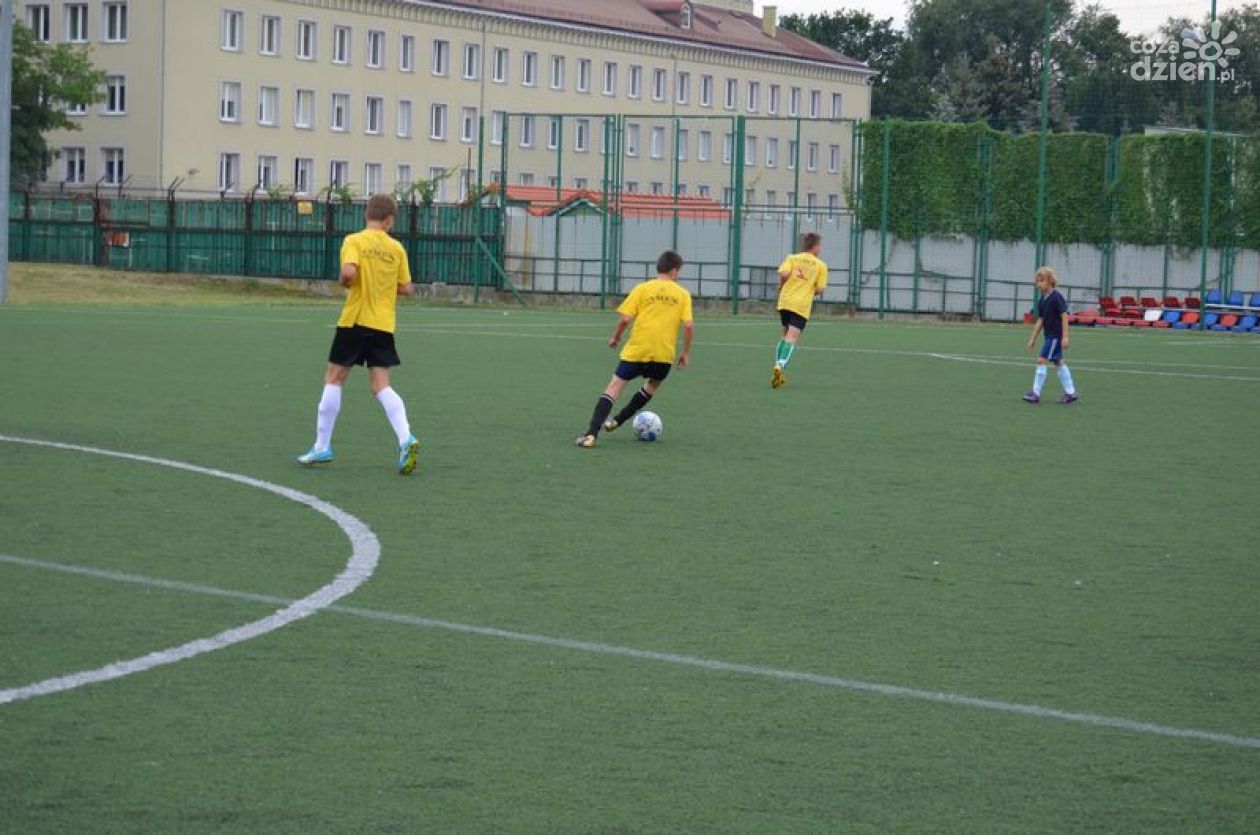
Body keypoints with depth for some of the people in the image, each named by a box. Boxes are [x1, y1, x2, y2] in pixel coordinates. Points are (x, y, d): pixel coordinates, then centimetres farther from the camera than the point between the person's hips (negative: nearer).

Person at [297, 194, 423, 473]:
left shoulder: (354, 241, -6)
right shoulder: (396, 248, 5)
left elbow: (349, 272, -22)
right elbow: (407, 288, 6)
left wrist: (344, 281, -1)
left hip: (354, 320, -3)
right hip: (383, 325, 3)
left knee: (334, 379, 9)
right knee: (381, 386, 3)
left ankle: (322, 447, 11)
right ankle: (406, 439, -17)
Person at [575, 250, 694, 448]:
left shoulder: (642, 289, 3)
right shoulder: (683, 294, 5)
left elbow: (625, 319, -4)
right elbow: (689, 325, -4)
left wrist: (615, 338, 13)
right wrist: (686, 353, 8)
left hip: (636, 350, -1)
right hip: (664, 354, 1)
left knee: (614, 387, -1)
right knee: (652, 386, 28)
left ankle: (591, 434, -16)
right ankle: (617, 421, 27)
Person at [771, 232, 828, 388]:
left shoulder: (792, 258, 8)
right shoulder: (821, 265, 5)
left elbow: (784, 273, -10)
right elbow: (819, 289, 0)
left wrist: (782, 287, 8)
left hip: (785, 301, 3)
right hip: (802, 305, -3)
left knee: (786, 335, 20)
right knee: (792, 337, -9)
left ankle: (778, 366, 16)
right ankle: (780, 366, -29)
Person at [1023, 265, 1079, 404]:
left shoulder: (1056, 297, -15)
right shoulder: (1043, 300, 10)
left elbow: (1064, 316, -16)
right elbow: (1040, 321, 14)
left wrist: (1065, 337, -19)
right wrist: (1032, 339, 14)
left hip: (1056, 335, -9)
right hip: (1049, 335, 9)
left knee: (1041, 360, -11)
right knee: (1058, 362, 12)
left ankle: (1036, 393, -7)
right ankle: (1071, 393, 18)